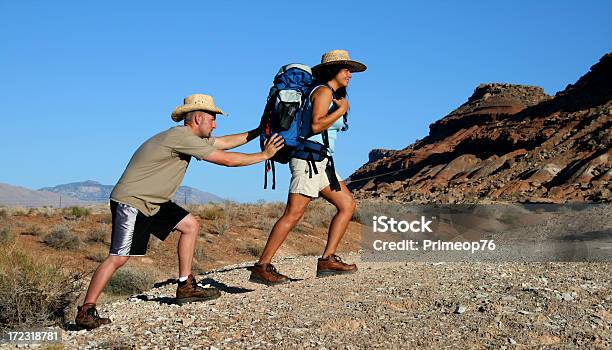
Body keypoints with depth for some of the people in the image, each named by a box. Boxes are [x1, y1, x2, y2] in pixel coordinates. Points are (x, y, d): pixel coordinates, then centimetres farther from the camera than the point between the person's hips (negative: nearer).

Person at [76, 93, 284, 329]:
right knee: (119, 257, -15)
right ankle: (86, 312, -8)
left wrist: (258, 131, 20)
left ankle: (186, 287, 13)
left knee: (190, 225, 9)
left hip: (153, 203, 11)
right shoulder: (182, 137, -20)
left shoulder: (190, 136, 10)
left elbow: (225, 142, 21)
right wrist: (265, 155, -6)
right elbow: (227, 160, -17)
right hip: (130, 202, -10)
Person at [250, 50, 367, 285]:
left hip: (320, 163, 10)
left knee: (347, 205, 5)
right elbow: (316, 125, -21)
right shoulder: (323, 91, -8)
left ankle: (327, 260, 1)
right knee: (293, 214, -14)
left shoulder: (332, 95, 21)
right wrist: (342, 109, -13)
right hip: (309, 158, -10)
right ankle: (262, 267, -14)